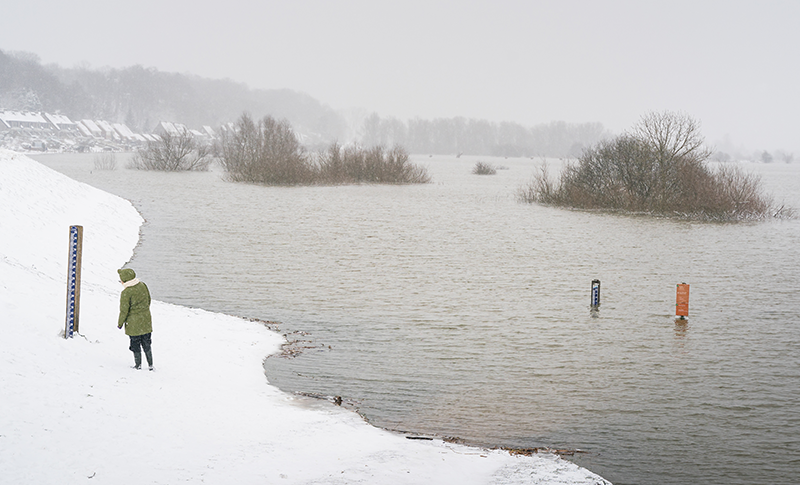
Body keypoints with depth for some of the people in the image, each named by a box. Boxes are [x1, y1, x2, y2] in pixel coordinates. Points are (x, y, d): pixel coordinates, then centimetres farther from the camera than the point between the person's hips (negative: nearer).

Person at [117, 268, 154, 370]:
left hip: (133, 323, -6)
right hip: (146, 320, 6)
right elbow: (148, 300, 12)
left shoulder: (126, 293, -21)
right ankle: (150, 364, 19)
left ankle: (138, 365, 18)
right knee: (146, 344, 15)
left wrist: (120, 323, -3)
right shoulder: (143, 285, -2)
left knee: (135, 344, 9)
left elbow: (124, 310, -17)